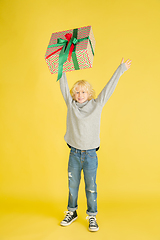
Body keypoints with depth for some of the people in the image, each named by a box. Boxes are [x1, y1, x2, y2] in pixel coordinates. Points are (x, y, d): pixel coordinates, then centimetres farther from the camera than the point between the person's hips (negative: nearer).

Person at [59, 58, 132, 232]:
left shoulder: (97, 105, -1)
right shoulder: (71, 105, 2)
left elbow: (109, 88, 0)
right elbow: (64, 86, 5)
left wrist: (121, 69, 2)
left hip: (90, 154, -1)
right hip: (74, 153, 2)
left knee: (91, 187, 6)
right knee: (72, 186, 13)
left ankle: (92, 217, 22)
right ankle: (72, 212, 31)